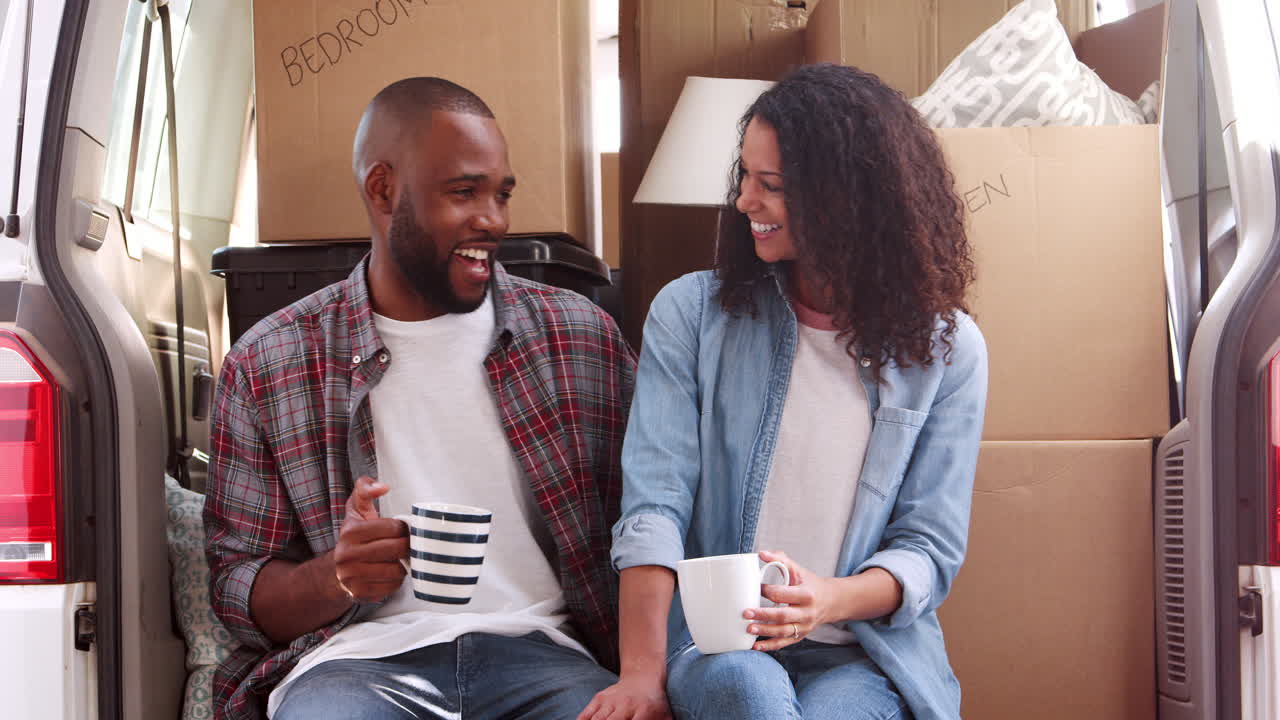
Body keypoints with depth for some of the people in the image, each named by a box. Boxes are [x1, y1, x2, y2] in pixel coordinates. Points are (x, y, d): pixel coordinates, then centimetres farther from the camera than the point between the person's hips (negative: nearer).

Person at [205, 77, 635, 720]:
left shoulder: (581, 337, 10)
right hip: (354, 655, 0)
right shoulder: (264, 367, 7)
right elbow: (235, 588, 8)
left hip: (532, 648, 1)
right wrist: (337, 577, -14)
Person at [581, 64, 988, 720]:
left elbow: (931, 547, 1)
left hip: (867, 655, 1)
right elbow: (653, 504, -7)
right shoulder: (690, 313, 3)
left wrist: (830, 600, -21)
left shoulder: (946, 350, 3)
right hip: (715, 646, 0)